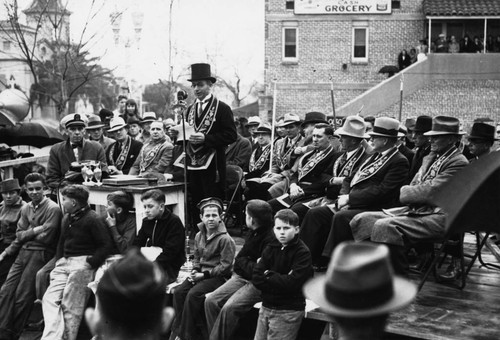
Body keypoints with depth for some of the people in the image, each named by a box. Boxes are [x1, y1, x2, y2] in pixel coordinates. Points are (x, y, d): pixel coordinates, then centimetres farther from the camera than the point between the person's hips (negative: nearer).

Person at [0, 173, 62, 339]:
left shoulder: (52, 209, -10)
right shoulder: (25, 208, 13)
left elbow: (45, 238, -13)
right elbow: (19, 235, 9)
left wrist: (27, 234, -1)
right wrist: (34, 231, -7)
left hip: (41, 254, -7)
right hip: (24, 252, 7)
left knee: (22, 296, -6)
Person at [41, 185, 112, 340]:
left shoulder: (92, 219, -8)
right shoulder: (66, 218, 17)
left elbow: (106, 245, -11)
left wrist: (90, 263, -15)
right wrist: (58, 261, 14)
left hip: (82, 262, -7)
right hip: (64, 262, 8)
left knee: (70, 307, -12)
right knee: (49, 299, -9)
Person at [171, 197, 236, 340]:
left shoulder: (225, 239, -13)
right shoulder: (199, 236, 10)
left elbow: (225, 265, -14)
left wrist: (205, 275, -17)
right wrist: (195, 270, 0)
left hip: (218, 276, -7)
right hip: (201, 274, 7)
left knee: (193, 294, -27)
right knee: (178, 291, -16)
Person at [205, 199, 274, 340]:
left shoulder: (270, 238, -20)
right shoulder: (254, 233, 8)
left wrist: (242, 262, -8)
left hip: (258, 284, -9)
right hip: (241, 277, 9)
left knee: (229, 308, -27)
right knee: (211, 300, -6)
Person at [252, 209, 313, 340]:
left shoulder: (303, 253, -11)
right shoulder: (271, 249, 7)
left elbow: (291, 283, -21)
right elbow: (256, 278, -1)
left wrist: (268, 275, -9)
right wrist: (279, 280, -14)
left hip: (288, 312, -6)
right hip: (266, 307, 6)